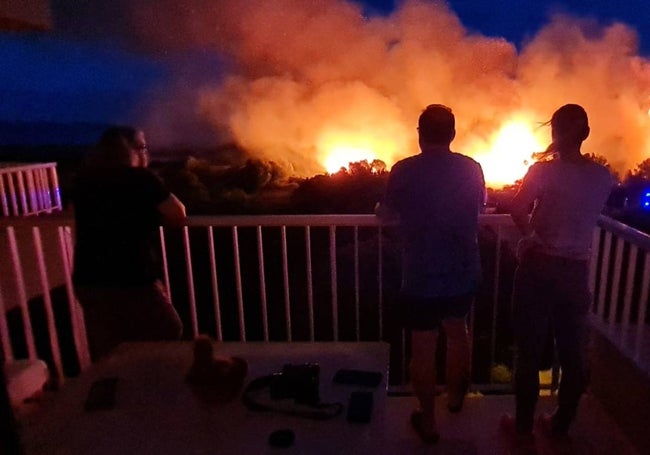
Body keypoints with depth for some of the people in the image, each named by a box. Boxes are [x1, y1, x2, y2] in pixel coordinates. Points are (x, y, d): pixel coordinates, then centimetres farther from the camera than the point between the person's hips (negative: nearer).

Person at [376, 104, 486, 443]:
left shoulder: (404, 170, -14)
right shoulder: (471, 168, -4)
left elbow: (385, 215, -1)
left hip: (421, 278, -4)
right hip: (464, 274, 4)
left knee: (423, 348, 11)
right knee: (457, 330, 27)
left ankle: (428, 420, 26)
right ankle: (456, 394, 48)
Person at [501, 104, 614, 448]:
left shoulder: (544, 170, -12)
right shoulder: (603, 177, 1)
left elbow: (517, 211, -14)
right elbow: (585, 214, 12)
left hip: (539, 267, -4)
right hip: (577, 271, 4)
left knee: (530, 349, 8)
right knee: (572, 351, 17)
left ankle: (523, 426, 21)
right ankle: (561, 424, 33)